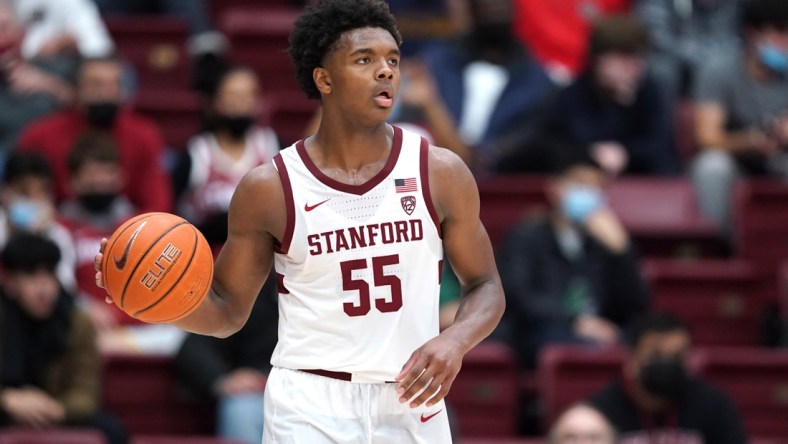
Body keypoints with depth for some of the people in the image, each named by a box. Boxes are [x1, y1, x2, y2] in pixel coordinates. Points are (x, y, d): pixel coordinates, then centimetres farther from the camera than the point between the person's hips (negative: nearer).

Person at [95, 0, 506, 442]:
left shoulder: (441, 173, 0)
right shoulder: (269, 188, -3)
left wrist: (455, 341, -14)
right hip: (311, 406, -3)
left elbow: (486, 287, 8)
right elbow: (228, 311, 5)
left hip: (413, 405, 3)